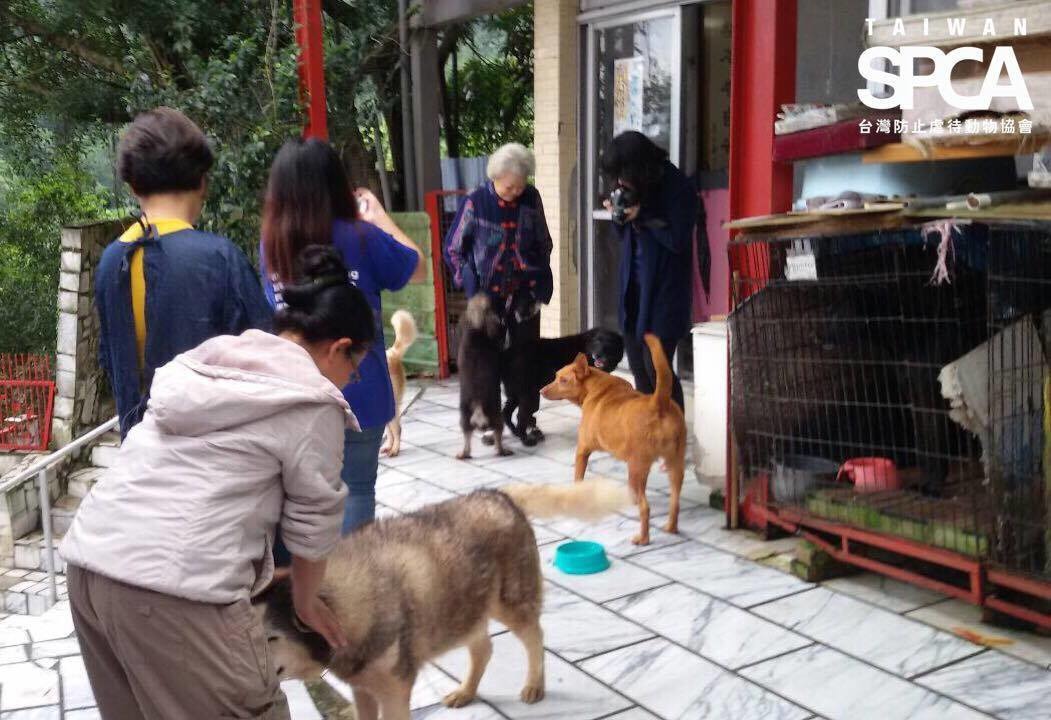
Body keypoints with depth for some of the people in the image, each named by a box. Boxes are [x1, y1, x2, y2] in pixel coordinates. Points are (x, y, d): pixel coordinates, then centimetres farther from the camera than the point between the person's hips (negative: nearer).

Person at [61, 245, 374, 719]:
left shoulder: (203, 364, 19)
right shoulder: (314, 405, -2)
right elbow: (312, 527, 5)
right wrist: (306, 601, 24)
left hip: (89, 559, 9)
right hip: (174, 587, -8)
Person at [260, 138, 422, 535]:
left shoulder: (271, 245, -2)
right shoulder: (360, 238, -12)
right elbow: (416, 266, 4)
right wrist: (378, 216, 14)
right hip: (358, 394, -4)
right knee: (355, 490, 6)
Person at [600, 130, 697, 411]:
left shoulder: (678, 188, -13)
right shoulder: (634, 188, 6)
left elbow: (678, 239, -15)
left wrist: (642, 216, -17)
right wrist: (620, 217, -6)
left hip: (663, 289, -7)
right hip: (633, 285, 7)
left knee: (656, 367, -8)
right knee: (638, 366, 11)